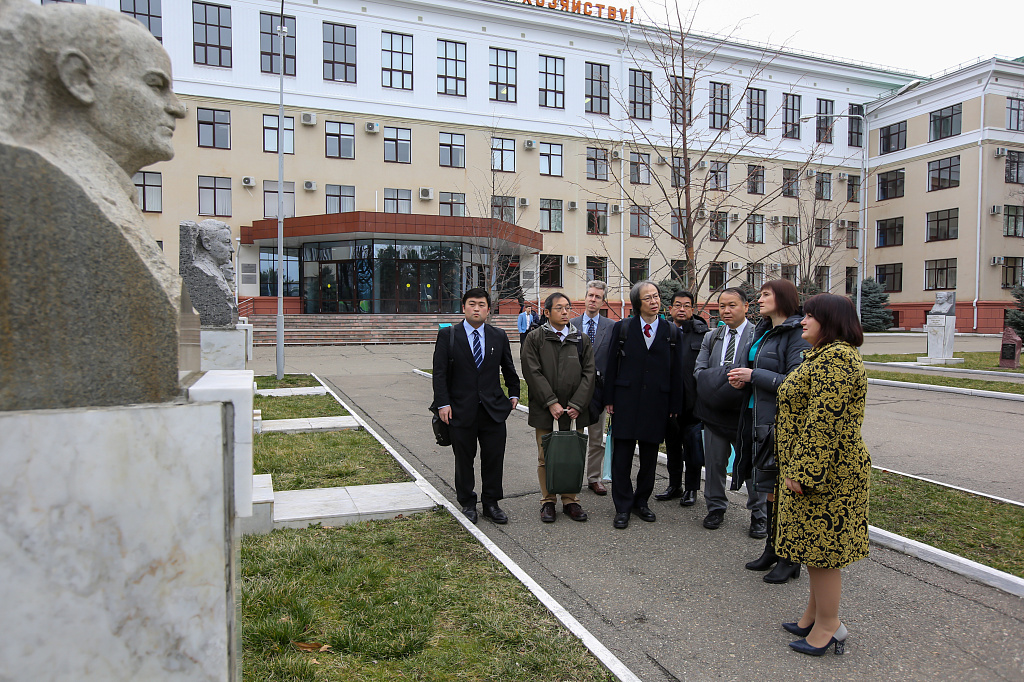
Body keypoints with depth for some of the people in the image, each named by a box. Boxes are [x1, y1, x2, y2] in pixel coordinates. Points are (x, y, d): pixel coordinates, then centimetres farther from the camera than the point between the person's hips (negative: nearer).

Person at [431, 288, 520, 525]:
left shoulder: (499, 336, 7)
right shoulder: (448, 335, -1)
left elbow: (508, 369, 19)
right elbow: (440, 373, -4)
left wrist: (513, 393, 18)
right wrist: (443, 403, -10)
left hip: (494, 409, 2)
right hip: (461, 411, -2)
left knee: (494, 459, 6)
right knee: (464, 460, 9)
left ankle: (491, 503, 22)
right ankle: (467, 503, 25)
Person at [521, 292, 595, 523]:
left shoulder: (581, 339, 8)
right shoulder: (535, 338, 1)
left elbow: (588, 374, 4)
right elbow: (533, 373, -6)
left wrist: (576, 405, -7)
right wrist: (551, 402, -12)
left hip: (575, 411, 2)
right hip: (545, 410, -2)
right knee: (546, 458, 6)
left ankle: (570, 500, 21)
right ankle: (548, 502, 20)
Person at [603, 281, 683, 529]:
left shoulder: (671, 331, 6)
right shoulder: (621, 328, 3)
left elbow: (676, 371, 6)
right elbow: (611, 365, 3)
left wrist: (675, 405, 3)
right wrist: (609, 399, -1)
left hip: (656, 403, 2)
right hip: (626, 401, -1)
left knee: (649, 457, 11)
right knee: (622, 455, 1)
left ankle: (642, 502, 27)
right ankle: (623, 507, 12)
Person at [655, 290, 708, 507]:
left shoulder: (702, 333, -2)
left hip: (693, 399, -3)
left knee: (692, 446, 4)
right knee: (672, 444, 14)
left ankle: (691, 488, 19)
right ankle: (674, 485, 28)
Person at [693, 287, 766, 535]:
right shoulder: (711, 338, 11)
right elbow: (699, 370, 4)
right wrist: (726, 378, -11)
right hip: (715, 410, 4)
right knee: (714, 461, 12)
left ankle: (759, 515, 22)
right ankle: (716, 508, 29)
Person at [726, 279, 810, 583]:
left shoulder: (797, 335, -14)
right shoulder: (763, 330, 13)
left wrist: (754, 375, -17)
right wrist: (744, 378, 4)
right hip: (758, 417, 8)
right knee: (770, 489, 16)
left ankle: (790, 559, 15)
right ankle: (772, 549, 29)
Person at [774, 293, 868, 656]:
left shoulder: (834, 360, -21)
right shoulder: (824, 355, 15)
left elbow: (824, 423, -26)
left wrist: (803, 473, -24)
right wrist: (796, 469, 24)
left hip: (823, 474, -11)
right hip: (820, 469, 11)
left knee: (820, 547, 1)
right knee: (816, 544, 18)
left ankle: (828, 627, 16)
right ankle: (815, 613, 31)